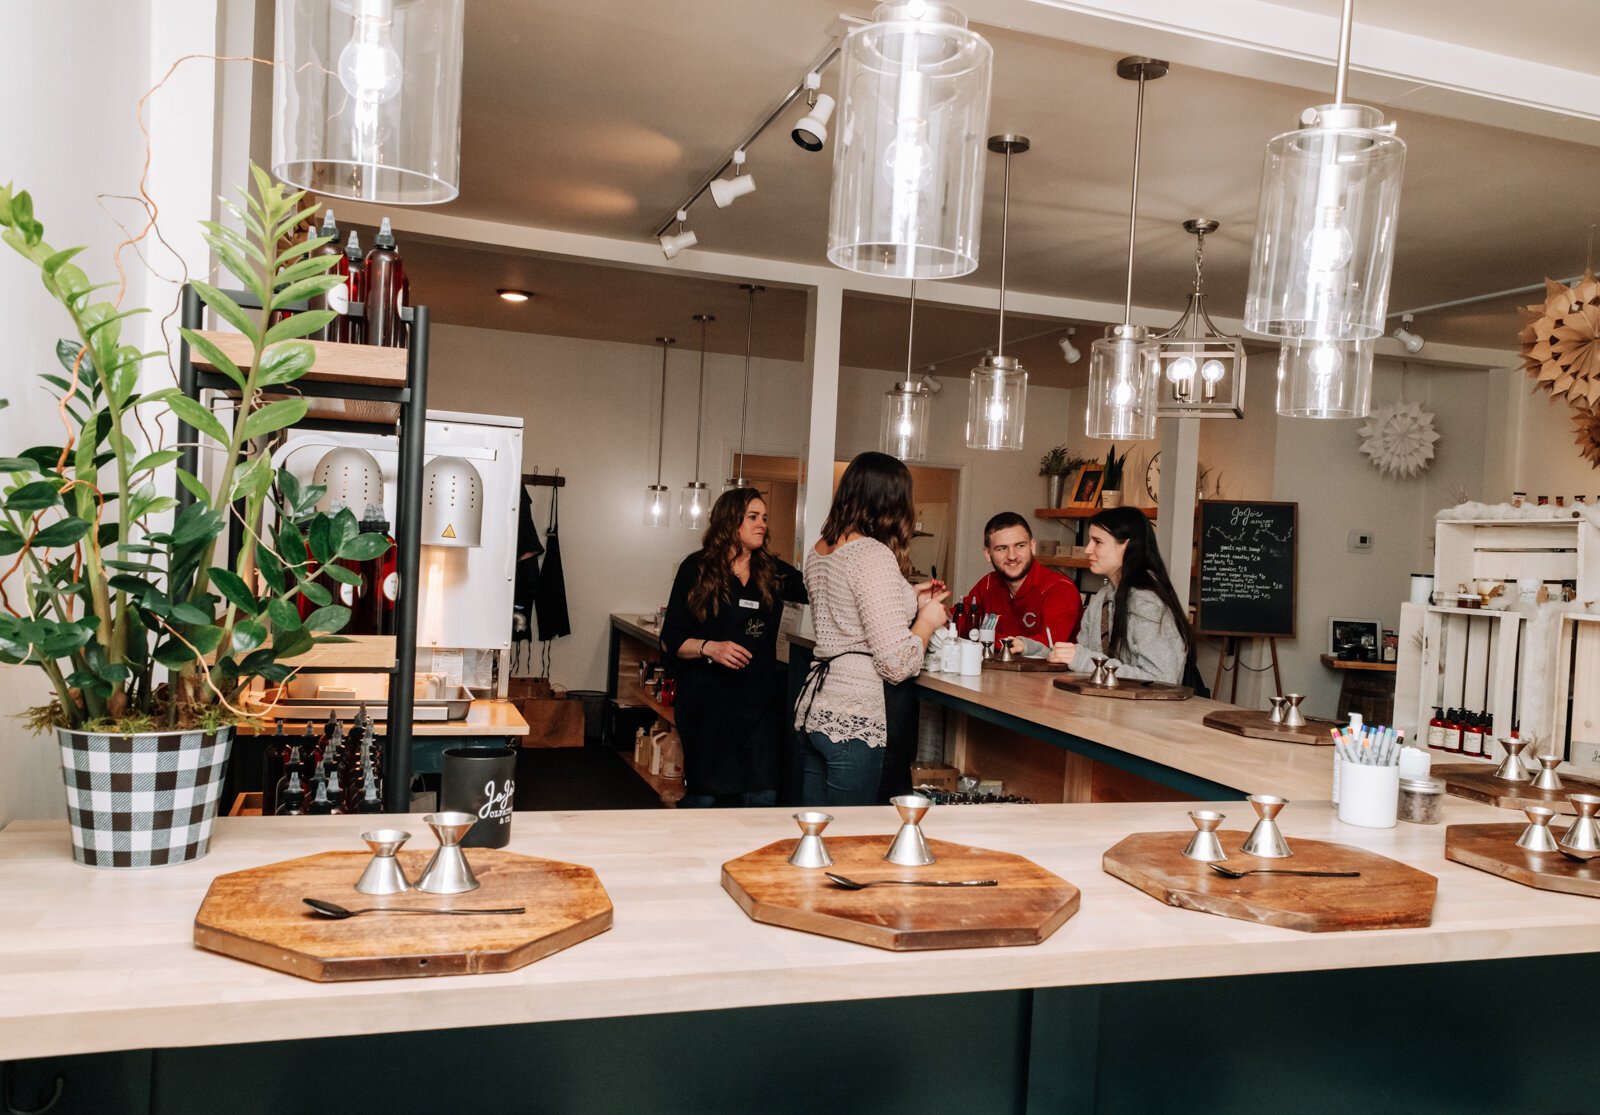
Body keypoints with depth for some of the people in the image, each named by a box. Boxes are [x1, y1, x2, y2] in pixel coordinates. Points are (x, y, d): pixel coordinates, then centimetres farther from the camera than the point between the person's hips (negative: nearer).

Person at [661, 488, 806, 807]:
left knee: (764, 798, 1)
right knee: (704, 797, 7)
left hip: (760, 703, 3)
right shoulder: (697, 569, -2)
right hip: (708, 703, -3)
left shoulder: (773, 572, 8)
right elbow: (671, 638, -2)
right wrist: (710, 647, -20)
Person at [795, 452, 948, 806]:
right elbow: (897, 663, -20)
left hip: (814, 708, 9)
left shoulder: (819, 551, 10)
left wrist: (909, 600, 25)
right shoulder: (874, 555, -17)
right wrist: (927, 620, -2)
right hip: (854, 722, -9)